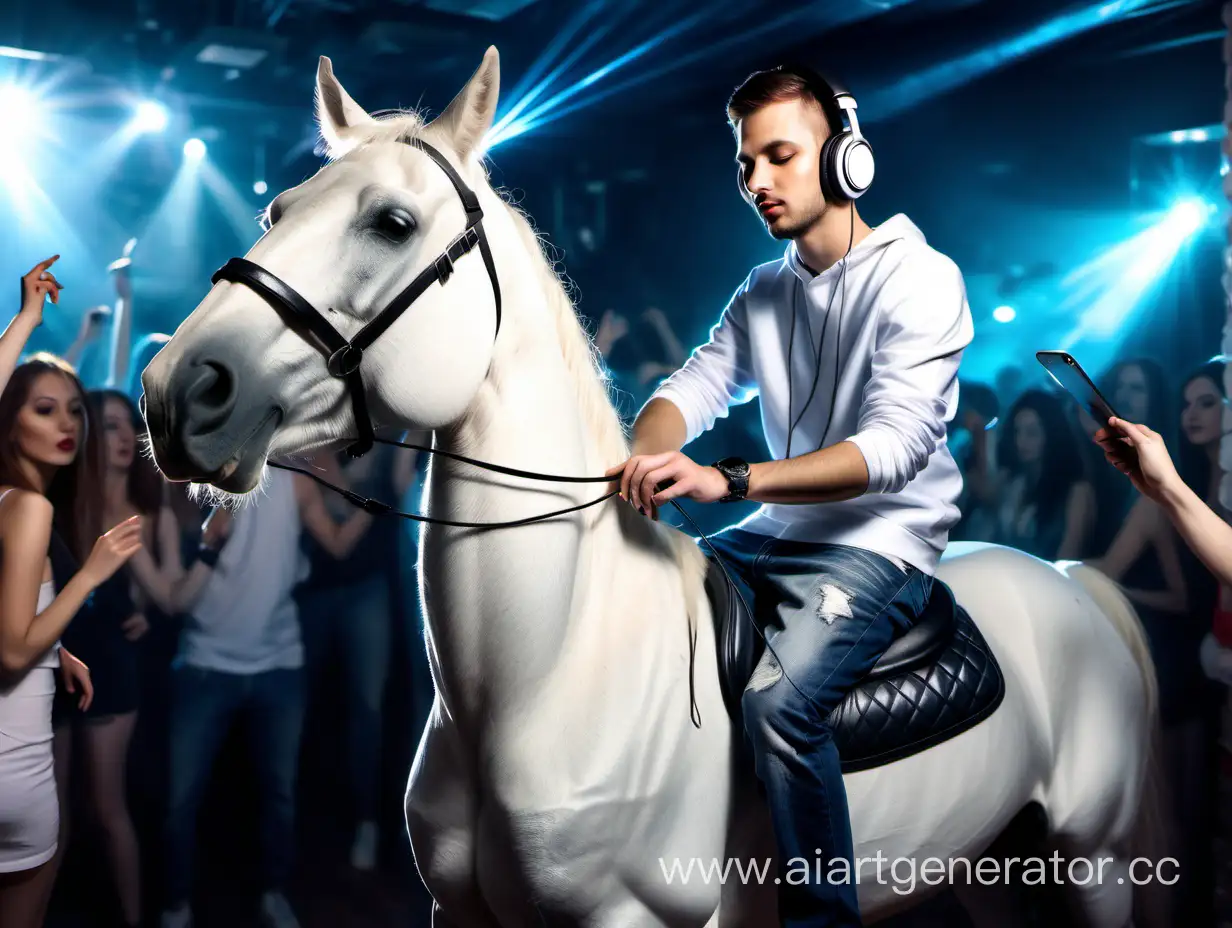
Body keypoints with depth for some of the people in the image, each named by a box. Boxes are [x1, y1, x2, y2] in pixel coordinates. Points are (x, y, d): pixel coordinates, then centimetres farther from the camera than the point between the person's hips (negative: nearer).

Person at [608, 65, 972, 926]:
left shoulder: (921, 279, -11)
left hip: (879, 544, -7)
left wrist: (731, 479, -37)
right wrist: (638, 460, -24)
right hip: (775, 534, 7)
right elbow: (694, 385, 1)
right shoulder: (764, 291, 12)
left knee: (779, 699, -30)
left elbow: (894, 445, -24)